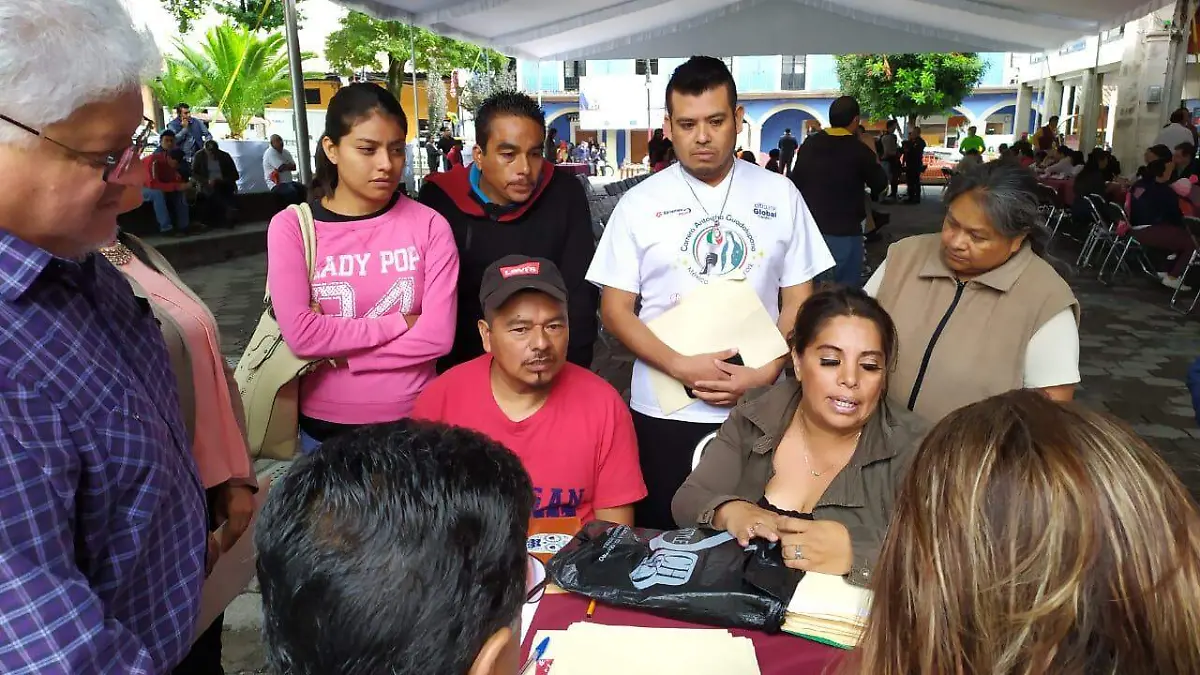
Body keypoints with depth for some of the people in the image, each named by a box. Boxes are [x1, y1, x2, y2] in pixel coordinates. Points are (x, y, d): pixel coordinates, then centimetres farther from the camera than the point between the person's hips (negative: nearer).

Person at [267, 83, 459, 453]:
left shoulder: (429, 225, -8)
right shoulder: (291, 226, -8)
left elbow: (437, 336, -14)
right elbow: (301, 335, -17)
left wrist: (338, 355, -14)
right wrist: (400, 322, -15)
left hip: (412, 421, 0)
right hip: (323, 425, 0)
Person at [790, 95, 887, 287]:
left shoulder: (808, 144, 3)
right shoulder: (859, 150, -11)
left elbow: (796, 182, 12)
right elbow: (880, 184, 2)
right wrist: (872, 154, 14)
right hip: (844, 232, -5)